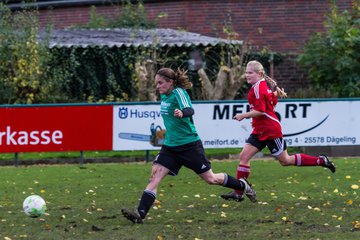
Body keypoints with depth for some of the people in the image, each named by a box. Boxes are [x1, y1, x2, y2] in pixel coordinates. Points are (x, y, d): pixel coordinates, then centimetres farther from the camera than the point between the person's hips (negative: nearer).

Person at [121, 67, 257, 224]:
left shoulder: (178, 92, -16)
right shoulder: (164, 95, 6)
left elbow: (189, 110, -36)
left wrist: (182, 113, -57)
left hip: (189, 144, -7)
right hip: (170, 146, 7)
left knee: (210, 179, 5)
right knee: (154, 176, -12)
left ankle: (243, 185, 31)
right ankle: (140, 214, -22)